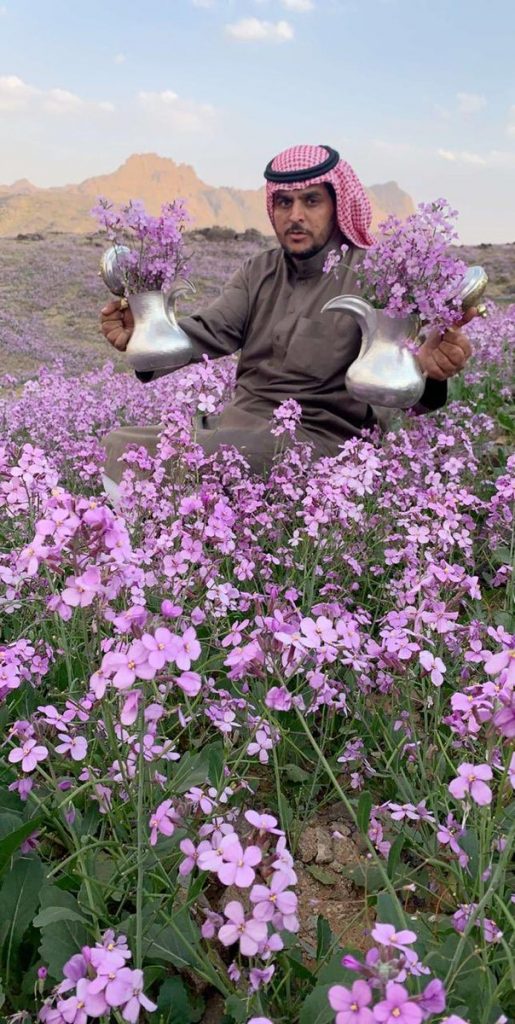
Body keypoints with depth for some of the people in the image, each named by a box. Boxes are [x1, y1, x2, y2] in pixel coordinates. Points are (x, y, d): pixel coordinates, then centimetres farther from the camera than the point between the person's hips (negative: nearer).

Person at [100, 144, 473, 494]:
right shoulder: (258, 272, 14)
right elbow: (209, 332, 0)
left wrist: (424, 370, -44)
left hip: (317, 437, -6)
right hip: (235, 422, 6)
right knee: (118, 445, -7)